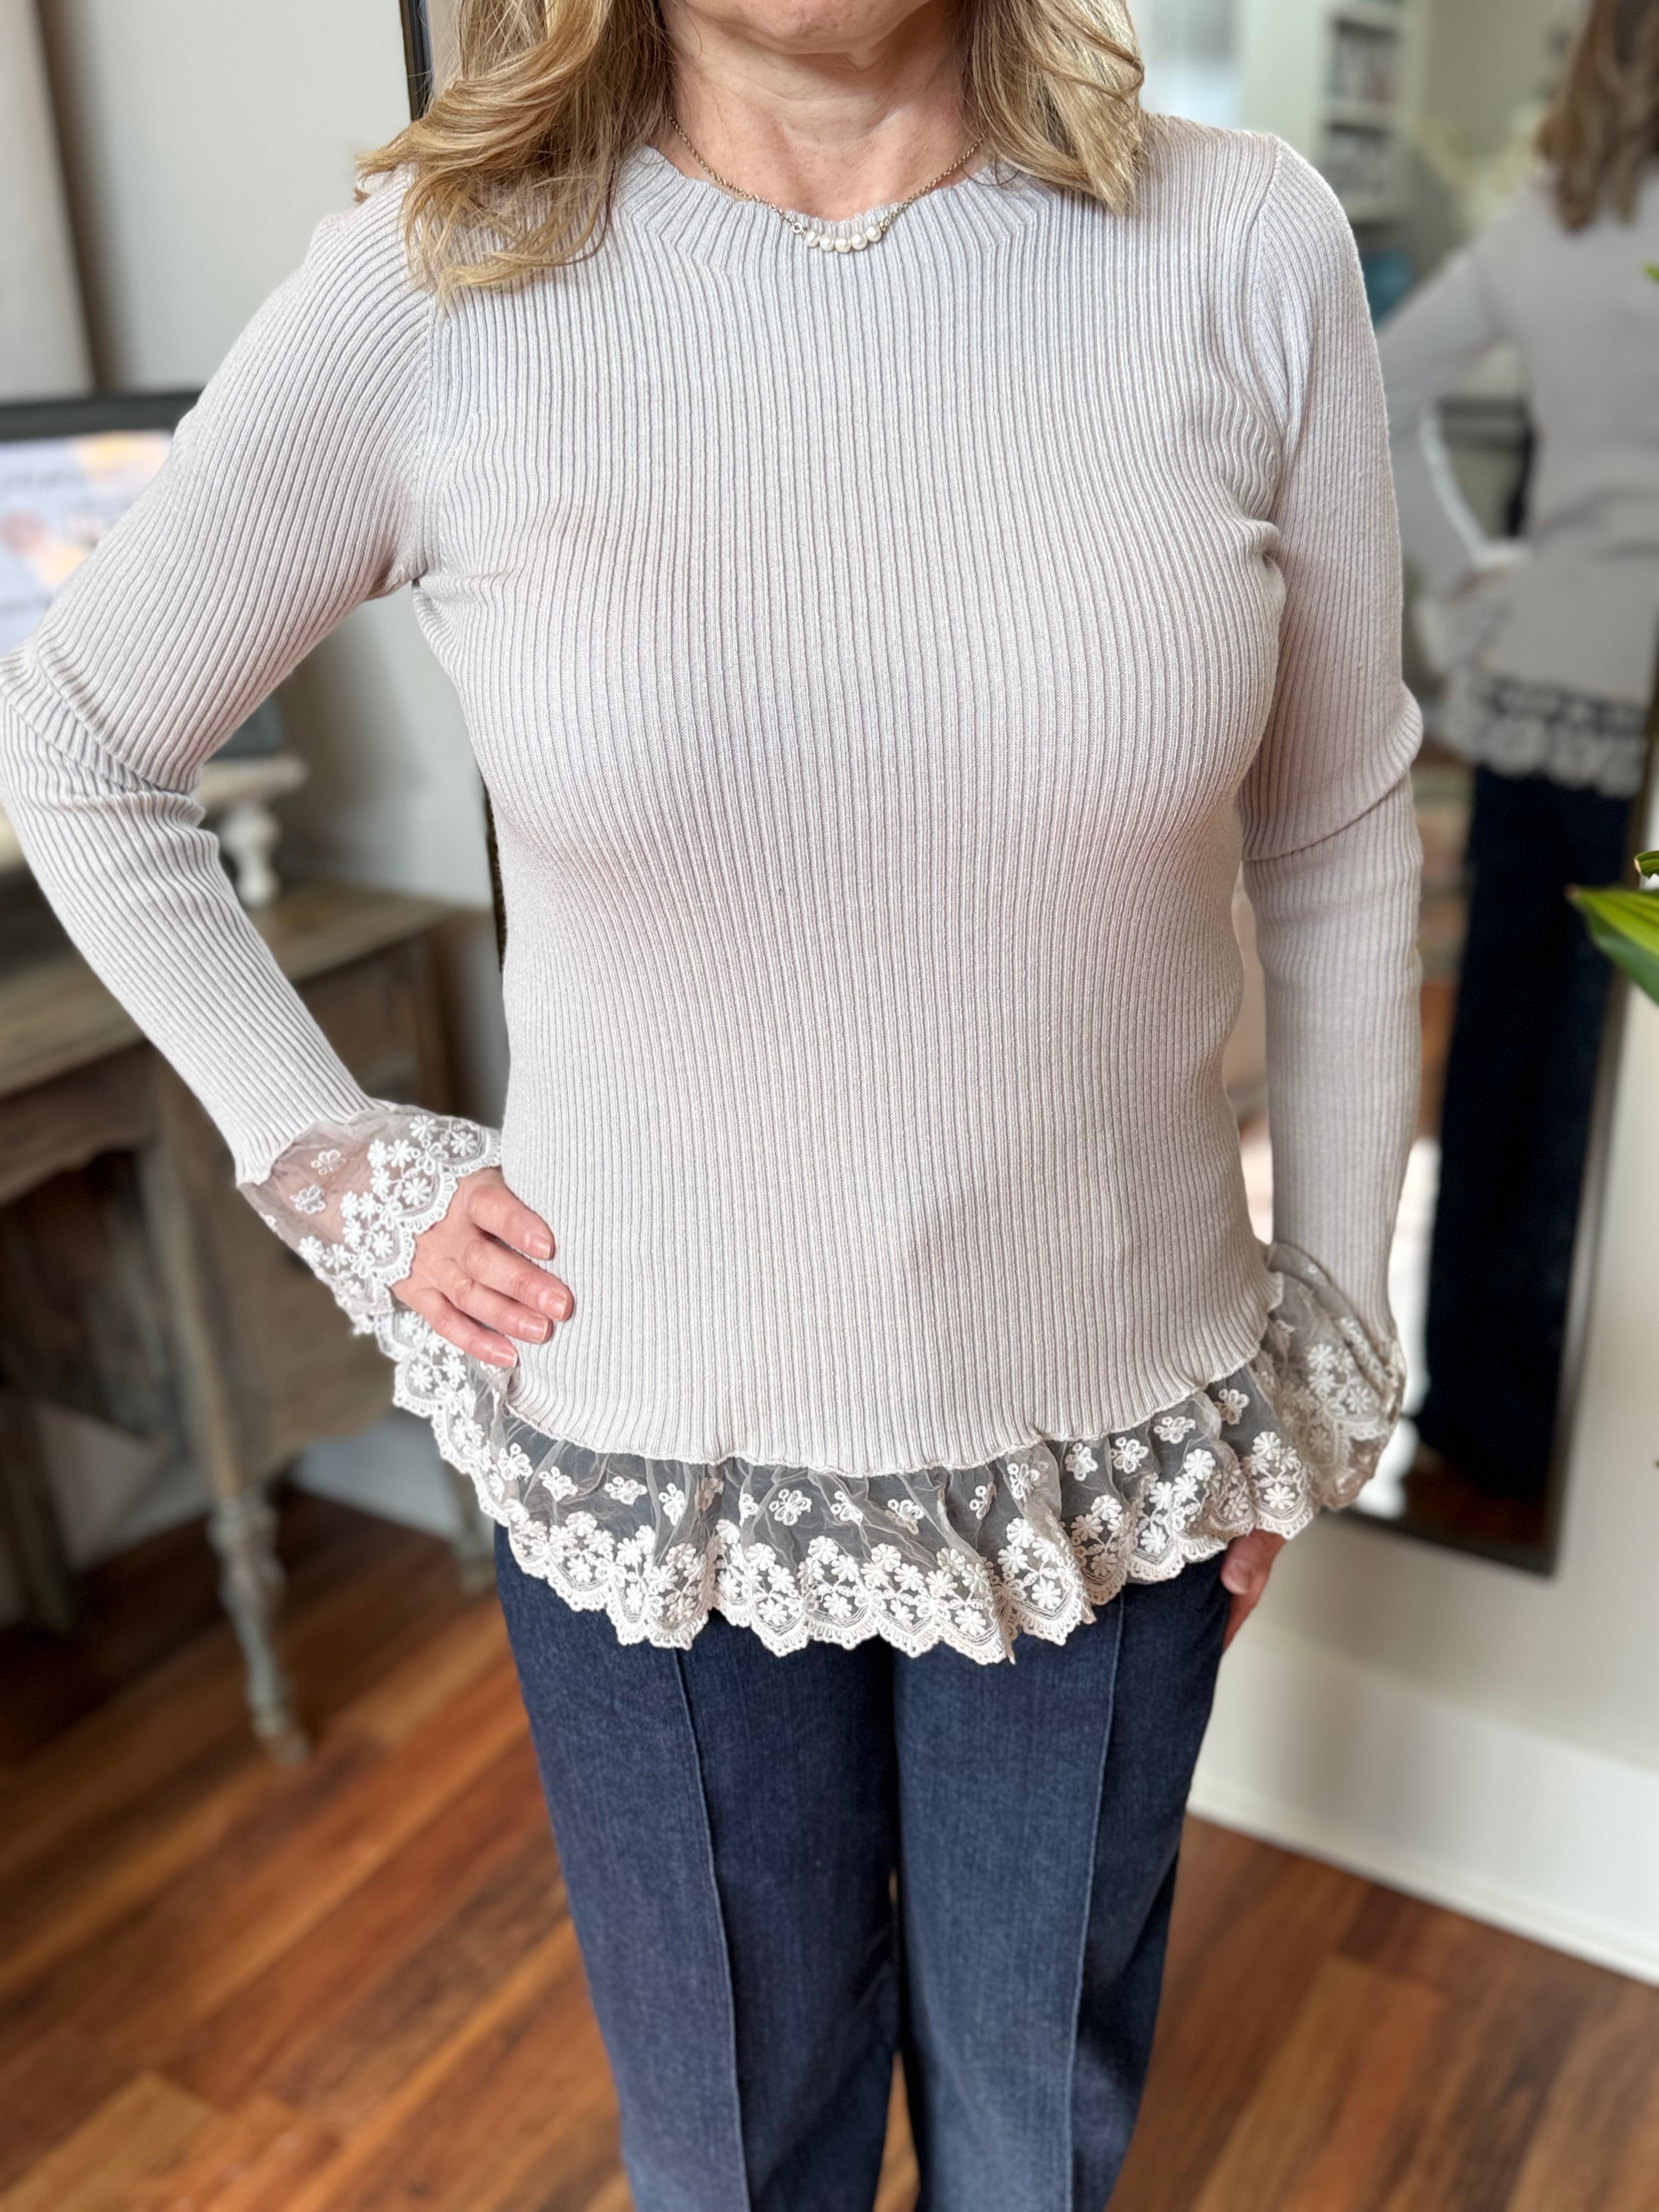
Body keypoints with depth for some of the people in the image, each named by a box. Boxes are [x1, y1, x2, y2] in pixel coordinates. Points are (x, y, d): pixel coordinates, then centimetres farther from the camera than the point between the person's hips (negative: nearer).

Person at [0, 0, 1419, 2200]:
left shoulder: (1247, 250, -8)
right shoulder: (436, 293, -11)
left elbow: (1337, 845, 1)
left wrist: (1329, 1349, 5)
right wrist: (330, 1167, -4)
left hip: (1112, 1439, 2)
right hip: (652, 1454, 0)